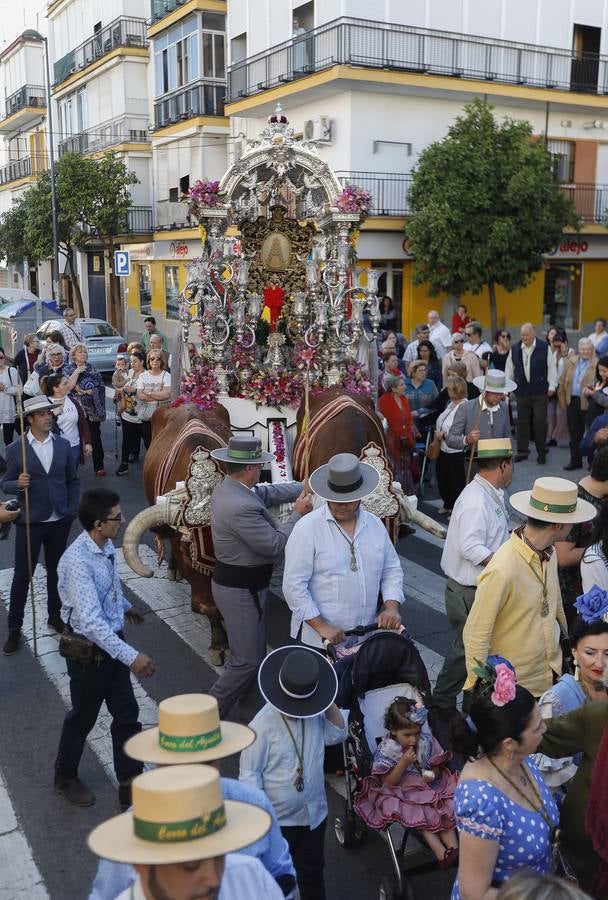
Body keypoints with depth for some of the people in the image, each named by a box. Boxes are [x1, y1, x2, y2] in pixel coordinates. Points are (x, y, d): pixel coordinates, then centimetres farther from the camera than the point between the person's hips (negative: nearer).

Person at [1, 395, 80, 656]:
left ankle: (55, 615, 34)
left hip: (60, 521, 3)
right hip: (30, 521, -3)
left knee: (56, 571, 16)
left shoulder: (63, 445, 1)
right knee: (22, 575, 5)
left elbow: (73, 481, 9)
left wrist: (72, 509, 1)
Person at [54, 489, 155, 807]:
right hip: (89, 650, -7)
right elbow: (90, 622, -36)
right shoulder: (77, 561, -31)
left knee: (127, 714, 13)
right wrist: (131, 656, -39)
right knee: (83, 717, 15)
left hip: (113, 641, 7)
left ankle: (130, 783, 29)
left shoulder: (106, 546, -5)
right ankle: (65, 777, 41)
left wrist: (125, 606, 36)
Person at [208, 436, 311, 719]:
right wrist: (298, 514, -13)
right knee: (248, 661, 0)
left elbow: (269, 492, 12)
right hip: (240, 591, -10)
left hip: (237, 584, 11)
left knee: (253, 654, 22)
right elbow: (274, 545, -24)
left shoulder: (226, 487, 1)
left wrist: (305, 488, 6)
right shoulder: (242, 508, -30)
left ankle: (245, 708, 37)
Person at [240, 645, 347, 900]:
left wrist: (330, 704, -15)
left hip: (314, 812, 4)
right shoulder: (263, 725, -27)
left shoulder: (316, 713, -12)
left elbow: (337, 736, 1)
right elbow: (249, 773, -20)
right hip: (277, 820, -4)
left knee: (312, 872, 27)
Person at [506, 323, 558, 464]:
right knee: (522, 422, 8)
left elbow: (551, 367, -1)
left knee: (540, 422, -1)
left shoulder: (544, 347, -3)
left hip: (540, 391, -3)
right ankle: (522, 451, 18)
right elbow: (509, 369, 11)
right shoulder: (514, 349, 6)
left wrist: (552, 386, -5)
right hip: (522, 391, 3)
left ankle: (541, 452, 11)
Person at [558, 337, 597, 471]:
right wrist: (562, 400, 9)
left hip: (588, 403, -4)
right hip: (572, 402, 5)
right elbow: (563, 382, 11)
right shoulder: (570, 362, 8)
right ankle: (575, 460, 22)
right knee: (574, 433, 11)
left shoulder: (597, 364, -8)